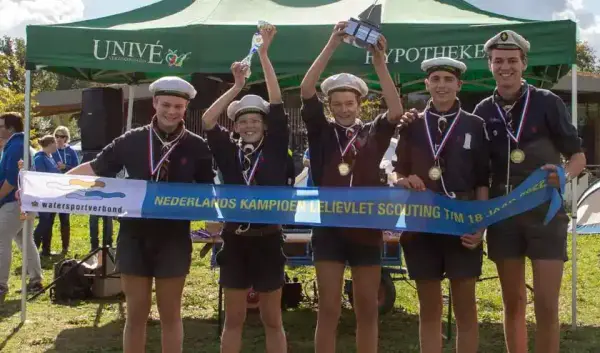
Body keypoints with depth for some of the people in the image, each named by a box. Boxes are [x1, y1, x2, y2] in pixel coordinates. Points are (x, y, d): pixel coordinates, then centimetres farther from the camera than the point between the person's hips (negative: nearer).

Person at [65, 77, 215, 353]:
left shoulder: (196, 146, -2)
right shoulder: (132, 141, -2)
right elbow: (94, 168, 3)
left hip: (174, 239, 0)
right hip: (134, 237, 1)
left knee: (170, 313, 10)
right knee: (136, 313, 10)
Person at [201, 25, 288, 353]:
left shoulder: (275, 150, -1)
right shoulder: (228, 151, 3)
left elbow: (277, 104, -8)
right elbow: (208, 120, -8)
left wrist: (264, 55, -10)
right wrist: (237, 85, -9)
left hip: (268, 241, -1)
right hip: (235, 241, 2)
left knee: (272, 319, 9)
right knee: (233, 318, 11)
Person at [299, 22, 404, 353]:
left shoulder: (373, 133, 7)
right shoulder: (322, 132, 4)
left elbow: (396, 112, -11)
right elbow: (306, 90, -8)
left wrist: (380, 62, -15)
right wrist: (332, 44, -15)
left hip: (367, 230, 2)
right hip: (329, 229, -1)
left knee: (368, 310, 9)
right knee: (328, 309, 3)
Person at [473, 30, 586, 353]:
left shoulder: (547, 102, -3)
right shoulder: (483, 112, 4)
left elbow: (578, 156, -1)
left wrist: (564, 175, -20)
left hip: (545, 213, -2)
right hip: (503, 216, 2)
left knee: (547, 307, -3)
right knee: (513, 303, 11)